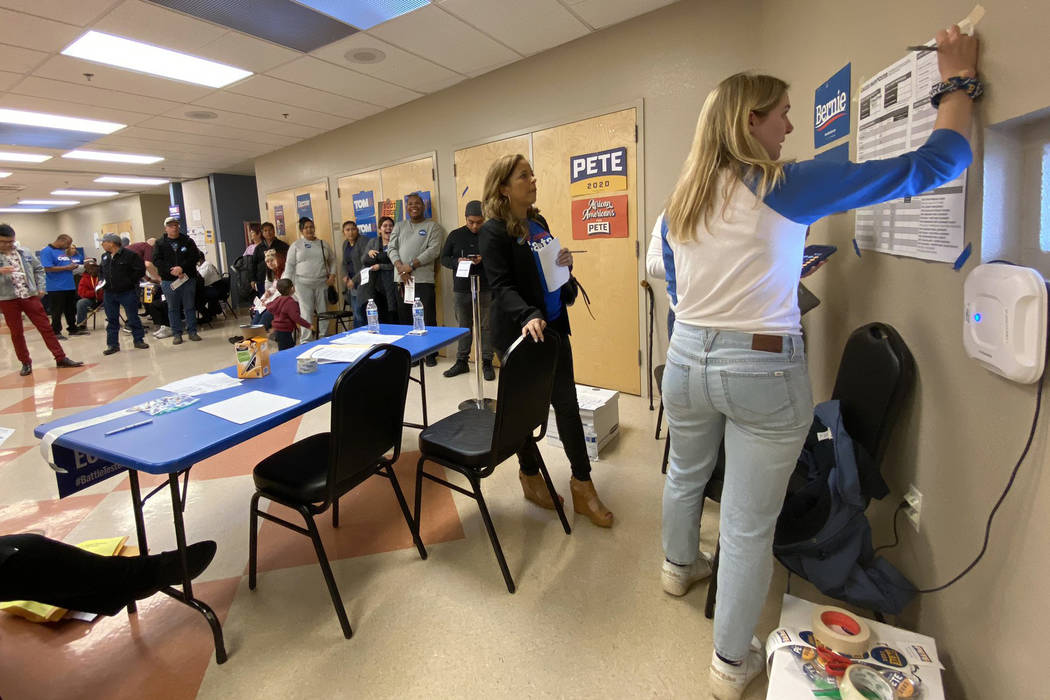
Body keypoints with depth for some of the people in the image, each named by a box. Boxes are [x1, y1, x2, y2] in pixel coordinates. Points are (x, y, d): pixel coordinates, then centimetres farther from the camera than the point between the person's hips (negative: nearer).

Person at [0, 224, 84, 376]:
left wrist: (41, 287, 4)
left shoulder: (25, 253, 6)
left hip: (30, 296, 1)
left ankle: (61, 358, 5)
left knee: (46, 327, 1)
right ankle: (26, 363, 17)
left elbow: (39, 269, 14)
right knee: (16, 333, 7)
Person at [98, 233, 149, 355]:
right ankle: (113, 344, 14)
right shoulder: (105, 256, 12)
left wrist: (129, 281, -13)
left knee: (133, 317, 2)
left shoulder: (129, 255, -10)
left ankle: (138, 340, 16)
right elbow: (102, 271, 26)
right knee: (111, 320, 8)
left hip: (127, 292, -6)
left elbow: (141, 270, -13)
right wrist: (102, 280, 8)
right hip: (109, 293, 6)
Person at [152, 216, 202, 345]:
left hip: (188, 278, 0)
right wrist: (171, 270, -17)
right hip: (169, 281, 0)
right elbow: (156, 260, -2)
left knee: (190, 306, 5)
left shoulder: (187, 241, 6)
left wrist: (182, 267, -17)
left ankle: (192, 331, 13)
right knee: (173, 308, 5)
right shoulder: (160, 244, 6)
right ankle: (176, 334, 11)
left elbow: (195, 256, -5)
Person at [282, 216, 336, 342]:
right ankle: (306, 341, 0)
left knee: (323, 311, 6)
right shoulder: (295, 245, 4)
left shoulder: (323, 244, 11)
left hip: (322, 283, 2)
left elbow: (332, 260, 16)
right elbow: (289, 265, 4)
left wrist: (332, 274, 1)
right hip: (303, 284, -2)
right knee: (307, 313, -5)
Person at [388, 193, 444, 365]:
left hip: (423, 279, -4)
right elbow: (392, 248, 10)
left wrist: (412, 265, -13)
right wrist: (400, 267, -9)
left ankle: (431, 354, 7)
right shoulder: (399, 226, 19)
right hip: (401, 279, 4)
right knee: (404, 318, 7)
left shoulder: (433, 226, 7)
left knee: (428, 319, -4)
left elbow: (433, 250, -6)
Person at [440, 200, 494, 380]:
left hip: (485, 289, -2)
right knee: (464, 326, 12)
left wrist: (484, 260, -17)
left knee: (486, 326, 2)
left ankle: (487, 363, 11)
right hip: (461, 289, 3)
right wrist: (457, 262, -11)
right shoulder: (455, 235, 7)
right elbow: (444, 258, 9)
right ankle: (461, 361, 21)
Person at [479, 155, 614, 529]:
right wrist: (528, 317, -36)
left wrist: (565, 262, 2)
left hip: (554, 326, 6)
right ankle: (530, 475, 31)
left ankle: (582, 483, 18)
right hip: (519, 332, -6)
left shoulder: (538, 222, 12)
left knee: (567, 403, 6)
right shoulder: (493, 232, -10)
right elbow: (502, 286, -20)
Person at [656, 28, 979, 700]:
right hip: (764, 371, -5)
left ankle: (680, 565, 54)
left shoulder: (680, 199, 6)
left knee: (685, 475, 28)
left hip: (687, 359, 6)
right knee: (749, 527, 9)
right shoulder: (786, 187, -10)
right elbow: (931, 165, -3)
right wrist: (959, 79, 12)